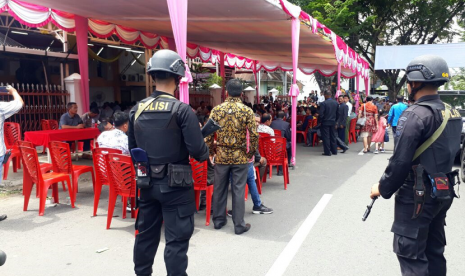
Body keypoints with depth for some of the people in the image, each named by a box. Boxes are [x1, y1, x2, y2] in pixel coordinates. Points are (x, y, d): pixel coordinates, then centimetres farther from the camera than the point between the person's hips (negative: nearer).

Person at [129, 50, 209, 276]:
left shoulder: (137, 109, 1)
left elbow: (132, 148, 9)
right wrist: (205, 155, 3)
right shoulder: (181, 109, -15)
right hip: (175, 184, -5)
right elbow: (197, 149, -18)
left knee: (146, 233, 21)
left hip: (147, 182, 6)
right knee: (176, 239, 5)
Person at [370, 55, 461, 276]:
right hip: (443, 191, 9)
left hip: (417, 194, -9)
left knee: (410, 253, 1)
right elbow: (450, 153, 15)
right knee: (434, 250, 19)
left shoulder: (416, 114, -20)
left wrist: (383, 188, -10)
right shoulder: (452, 113, 8)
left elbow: (401, 160, -22)